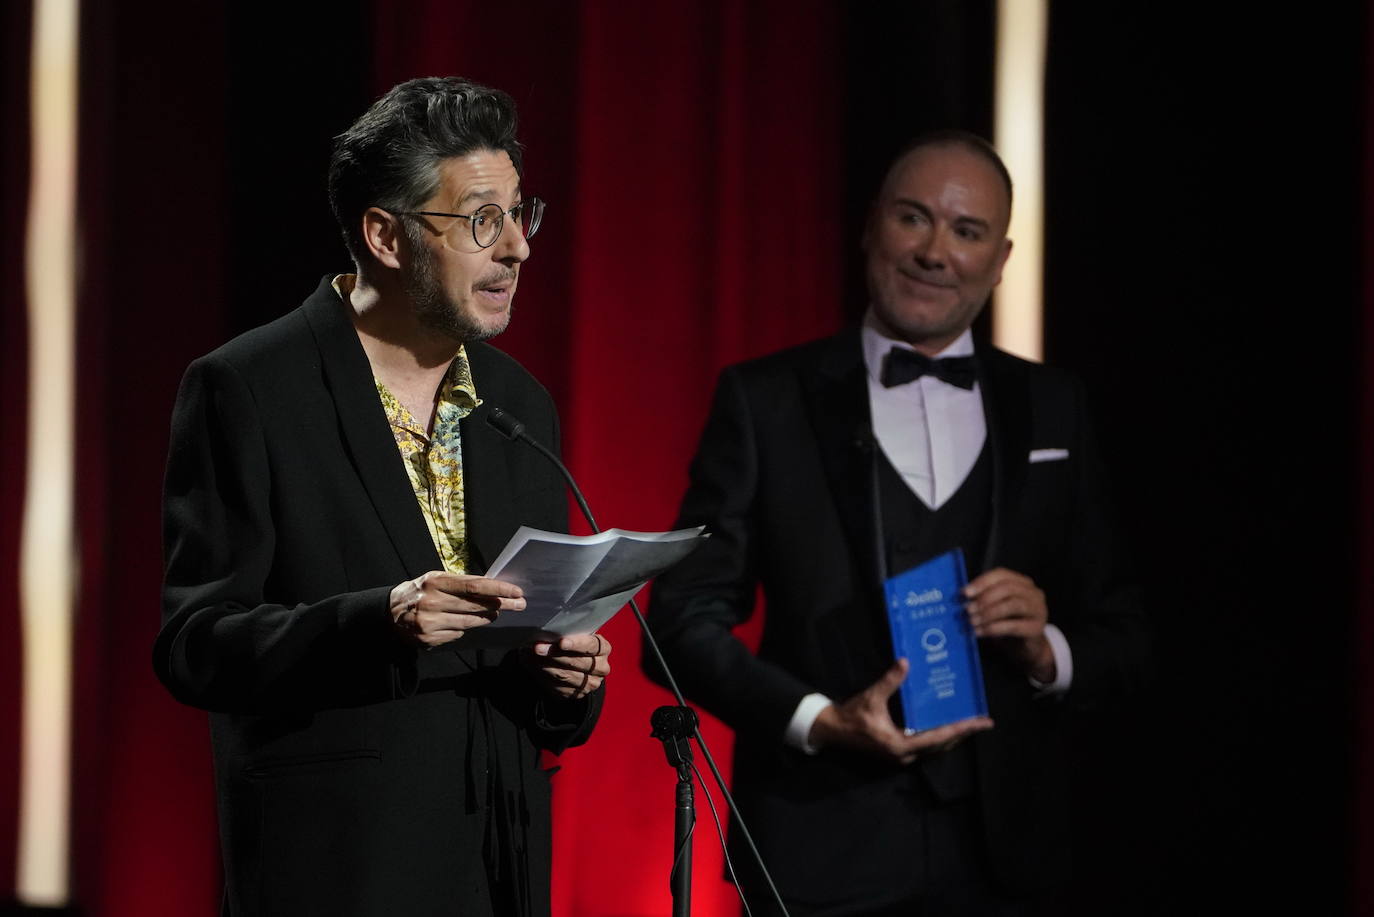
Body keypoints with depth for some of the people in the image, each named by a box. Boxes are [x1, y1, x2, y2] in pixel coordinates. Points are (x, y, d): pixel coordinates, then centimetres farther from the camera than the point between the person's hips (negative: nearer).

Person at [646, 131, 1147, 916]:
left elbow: (1122, 638, 10)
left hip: (1000, 851, 3)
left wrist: (1047, 651, -11)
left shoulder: (1051, 408, 8)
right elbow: (686, 616, -2)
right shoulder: (768, 401, 1)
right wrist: (818, 721, -16)